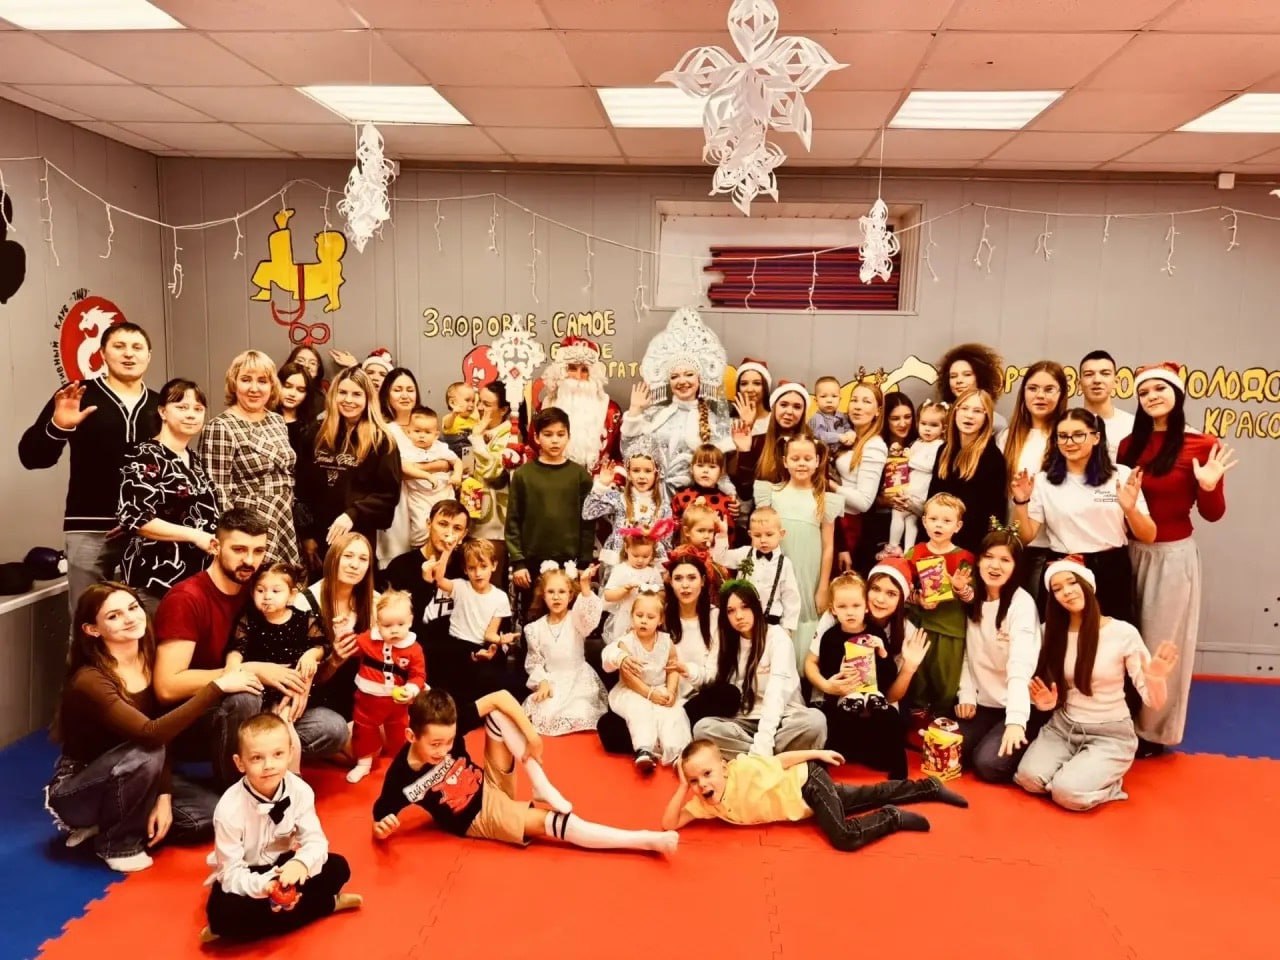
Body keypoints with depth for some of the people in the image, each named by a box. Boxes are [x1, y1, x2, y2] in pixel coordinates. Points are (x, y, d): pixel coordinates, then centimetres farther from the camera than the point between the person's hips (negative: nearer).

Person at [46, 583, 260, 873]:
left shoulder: (149, 660, -7)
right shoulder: (89, 681, -28)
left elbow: (165, 733, -5)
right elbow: (152, 735, -41)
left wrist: (164, 795, -16)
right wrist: (217, 686, -41)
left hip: (128, 776, 6)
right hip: (77, 790, -6)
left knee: (208, 813, -10)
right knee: (144, 754, -35)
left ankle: (107, 821, 8)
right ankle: (117, 844, -10)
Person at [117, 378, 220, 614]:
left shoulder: (194, 461, 16)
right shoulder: (145, 457, -9)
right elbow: (134, 517, -20)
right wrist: (194, 536, -22)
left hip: (198, 576, 8)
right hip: (157, 578, -8)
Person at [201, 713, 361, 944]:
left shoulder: (300, 790, -19)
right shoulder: (229, 809, -28)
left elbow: (315, 841, -17)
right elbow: (231, 872, -24)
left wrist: (301, 863, -40)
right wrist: (263, 886, -44)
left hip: (281, 867, 3)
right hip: (243, 876, -3)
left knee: (338, 867, -17)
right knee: (224, 913, -34)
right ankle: (328, 903, -21)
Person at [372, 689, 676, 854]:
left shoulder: (448, 726, -21)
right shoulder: (402, 778, -27)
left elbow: (501, 697, -17)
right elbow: (379, 822, -12)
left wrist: (531, 735, -22)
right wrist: (383, 828, -36)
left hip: (492, 785, 4)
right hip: (481, 818, -4)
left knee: (499, 713, -20)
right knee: (555, 822, -26)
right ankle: (648, 840, -23)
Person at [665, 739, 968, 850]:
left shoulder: (743, 770, -31)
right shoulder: (704, 803, -13)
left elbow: (781, 760, -20)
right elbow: (669, 824, -18)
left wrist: (819, 755, -17)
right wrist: (682, 789, -30)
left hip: (808, 782, -7)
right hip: (803, 804, 7)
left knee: (845, 837, -25)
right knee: (869, 797, 19)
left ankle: (893, 818, 2)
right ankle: (927, 787, 35)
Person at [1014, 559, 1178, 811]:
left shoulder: (1123, 633, -12)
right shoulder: (1051, 632, -1)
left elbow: (1153, 701, -11)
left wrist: (1157, 678, -33)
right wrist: (1046, 703, -14)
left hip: (1110, 734, -3)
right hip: (1062, 727, 4)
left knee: (1067, 792, -26)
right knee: (1029, 778, -23)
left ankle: (1108, 782, 6)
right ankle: (1074, 770, 7)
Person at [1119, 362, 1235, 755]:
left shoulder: (1201, 446, -9)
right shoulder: (1129, 445, 3)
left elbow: (1212, 514, -6)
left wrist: (1209, 487, -23)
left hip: (1172, 557, -4)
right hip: (1130, 553, 4)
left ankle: (1155, 731, 22)